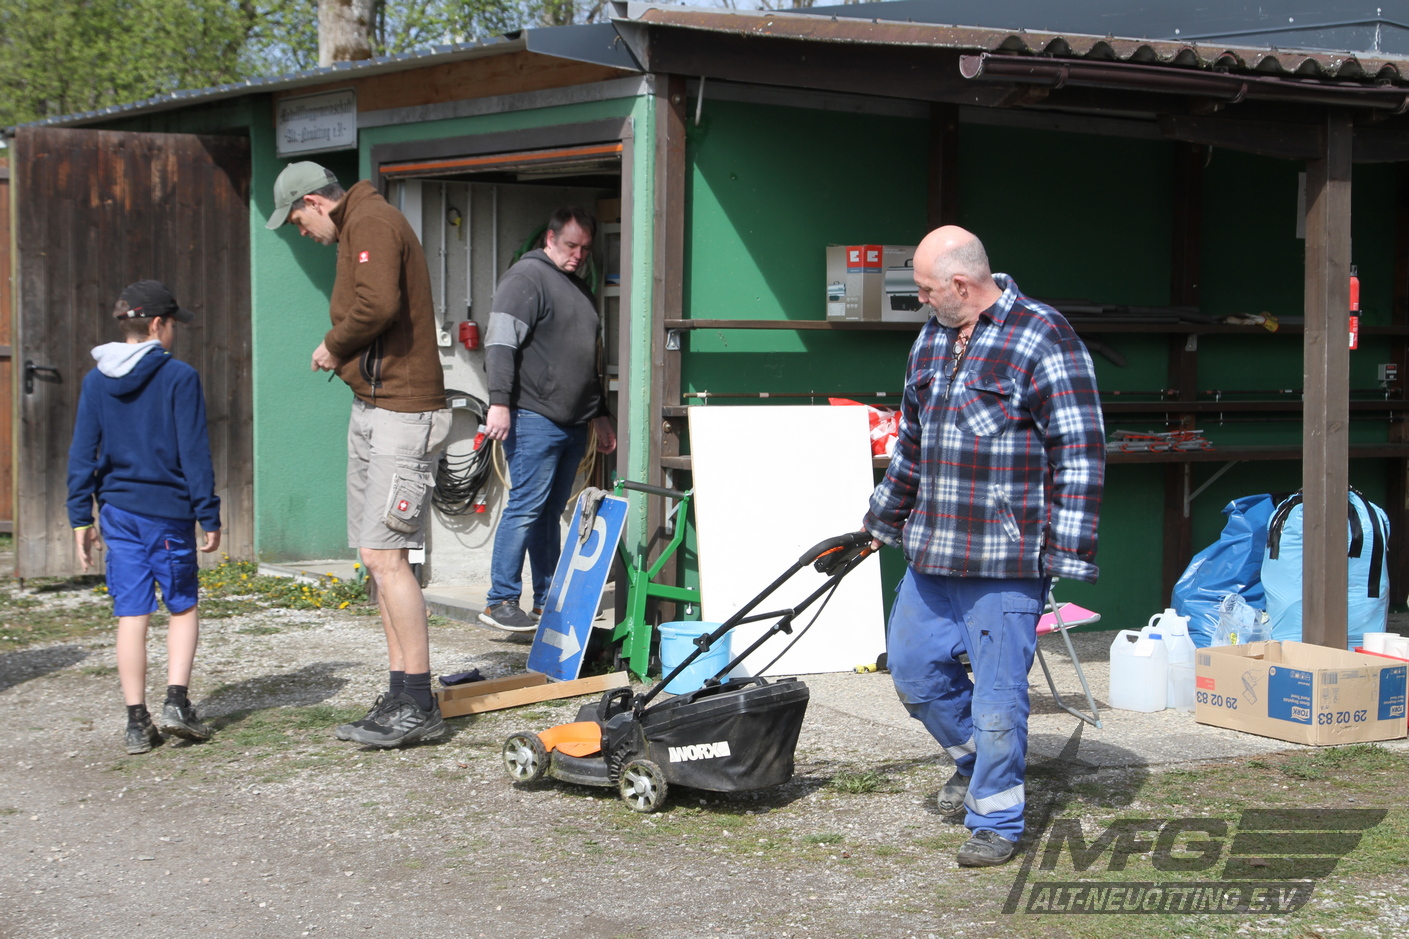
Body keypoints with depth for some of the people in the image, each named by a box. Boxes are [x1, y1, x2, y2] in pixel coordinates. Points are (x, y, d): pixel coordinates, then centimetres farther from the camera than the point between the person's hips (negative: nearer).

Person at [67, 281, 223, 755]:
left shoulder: (95, 381, 5)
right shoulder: (179, 377, -8)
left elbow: (82, 453, 5)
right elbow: (194, 452, -8)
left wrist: (81, 517, 10)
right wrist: (209, 515, -3)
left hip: (117, 511, 4)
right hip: (168, 511, -3)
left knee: (131, 616, 6)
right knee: (183, 608, 12)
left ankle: (137, 720, 7)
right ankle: (177, 701, 0)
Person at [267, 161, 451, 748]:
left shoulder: (370, 222, -10)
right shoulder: (360, 227, 22)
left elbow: (379, 304, -26)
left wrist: (334, 345, -10)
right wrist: (342, 353, 2)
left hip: (402, 413, -11)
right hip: (371, 410, 11)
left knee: (384, 554, -12)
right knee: (378, 557, 10)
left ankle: (418, 706, -9)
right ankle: (401, 697, 14)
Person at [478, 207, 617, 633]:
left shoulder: (581, 290, 24)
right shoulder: (526, 278, -5)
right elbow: (501, 342, -14)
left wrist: (600, 416, 29)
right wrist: (499, 402, -22)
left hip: (573, 423, 8)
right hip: (534, 418, -8)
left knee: (551, 512, 11)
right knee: (526, 508, -10)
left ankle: (547, 602, 14)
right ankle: (501, 602, -7)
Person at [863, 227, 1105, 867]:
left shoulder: (1043, 339, -11)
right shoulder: (931, 338, 13)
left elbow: (1079, 450, -13)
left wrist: (1067, 549, -16)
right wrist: (885, 516, 29)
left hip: (1007, 559, -8)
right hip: (931, 551, 8)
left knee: (997, 691, -2)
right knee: (913, 667, 13)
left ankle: (997, 820, 13)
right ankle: (973, 755, 38)